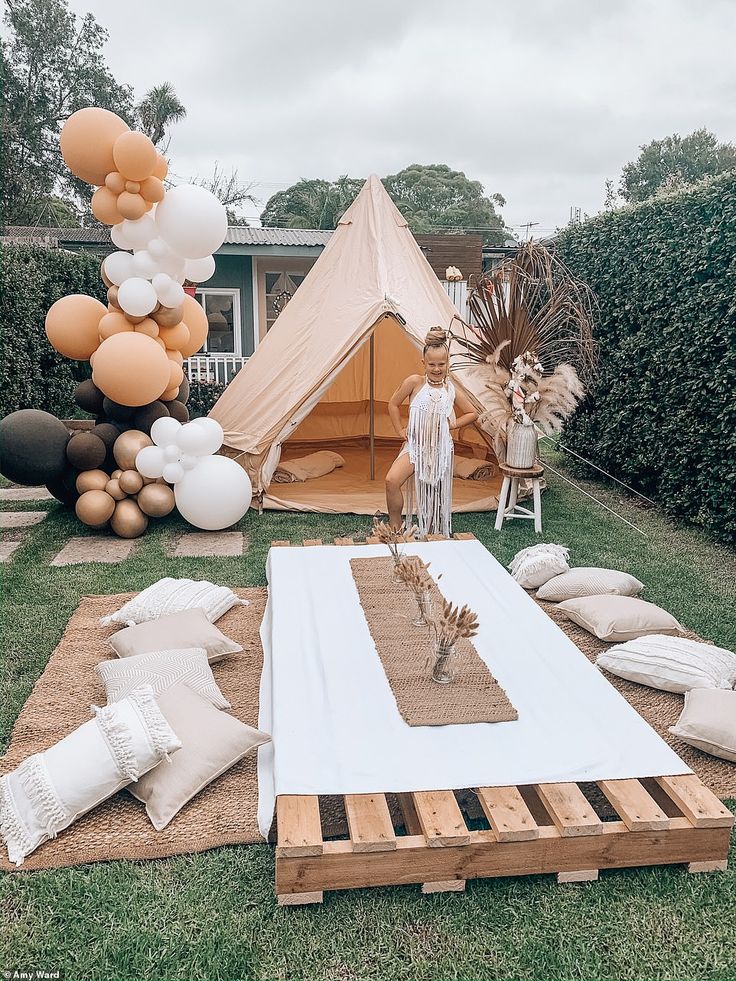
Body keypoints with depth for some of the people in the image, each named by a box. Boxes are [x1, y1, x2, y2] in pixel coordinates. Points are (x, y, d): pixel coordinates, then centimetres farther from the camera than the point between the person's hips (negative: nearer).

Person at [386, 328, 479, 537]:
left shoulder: (452, 391, 1)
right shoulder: (414, 382, -6)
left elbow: (472, 414, 15)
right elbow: (393, 405, 5)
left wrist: (453, 424, 2)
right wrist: (400, 431, 2)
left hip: (441, 448, 2)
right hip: (415, 445, -2)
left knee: (435, 495, 10)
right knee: (392, 480, -25)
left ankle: (432, 536, 31)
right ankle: (395, 530, -9)